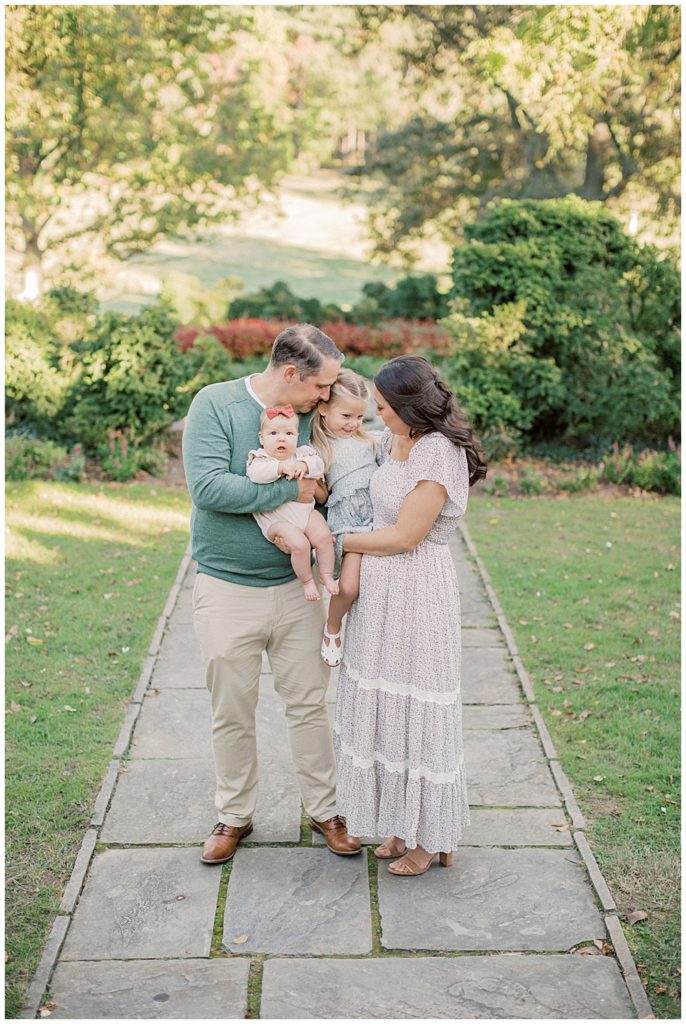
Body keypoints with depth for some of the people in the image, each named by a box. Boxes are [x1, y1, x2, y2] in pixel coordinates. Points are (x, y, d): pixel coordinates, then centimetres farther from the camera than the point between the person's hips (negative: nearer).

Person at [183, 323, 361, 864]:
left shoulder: (314, 415, 0)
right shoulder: (215, 404, -12)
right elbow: (208, 486, -25)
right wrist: (292, 491, -21)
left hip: (296, 587, 3)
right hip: (228, 591, -3)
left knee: (309, 704, 11)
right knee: (233, 715, 10)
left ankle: (324, 808, 28)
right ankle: (235, 816, 28)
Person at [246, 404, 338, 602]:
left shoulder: (302, 453, 9)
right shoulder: (260, 458, -5)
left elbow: (318, 465, -4)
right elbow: (255, 474, -25)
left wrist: (304, 465, -22)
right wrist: (281, 467, -31)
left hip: (306, 511, 5)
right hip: (278, 520, -4)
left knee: (324, 536, -16)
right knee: (299, 544, -25)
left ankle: (326, 575, 6)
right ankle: (306, 581, -2)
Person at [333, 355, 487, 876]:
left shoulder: (439, 452, -19)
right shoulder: (392, 441, 7)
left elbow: (403, 536, -19)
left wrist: (334, 539, -9)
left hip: (417, 593, -8)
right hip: (379, 590, 8)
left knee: (416, 712, 3)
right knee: (385, 708, 15)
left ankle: (432, 838, 20)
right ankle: (404, 824, 30)